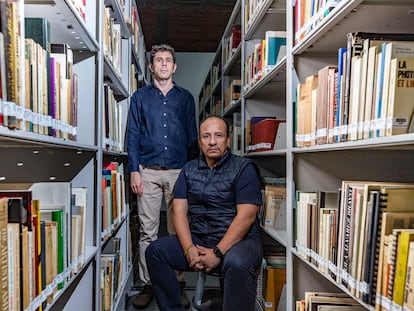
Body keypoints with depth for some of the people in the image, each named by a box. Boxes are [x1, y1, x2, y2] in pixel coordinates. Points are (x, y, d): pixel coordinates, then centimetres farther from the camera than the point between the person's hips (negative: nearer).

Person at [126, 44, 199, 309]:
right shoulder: (140, 97, 12)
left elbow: (192, 137, 10)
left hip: (179, 171, 0)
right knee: (148, 231, 3)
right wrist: (134, 170, -3)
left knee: (179, 230, 4)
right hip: (148, 172, 0)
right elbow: (133, 135, 7)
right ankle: (148, 284, 15)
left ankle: (178, 283, 16)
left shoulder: (185, 97, 13)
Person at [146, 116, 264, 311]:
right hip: (197, 239, 5)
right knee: (155, 251, -11)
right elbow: (179, 210, 2)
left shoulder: (244, 168, -4)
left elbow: (246, 216, -14)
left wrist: (217, 252, -19)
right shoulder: (189, 170, 10)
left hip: (238, 239, -4)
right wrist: (189, 249, -13)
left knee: (237, 263, -36)